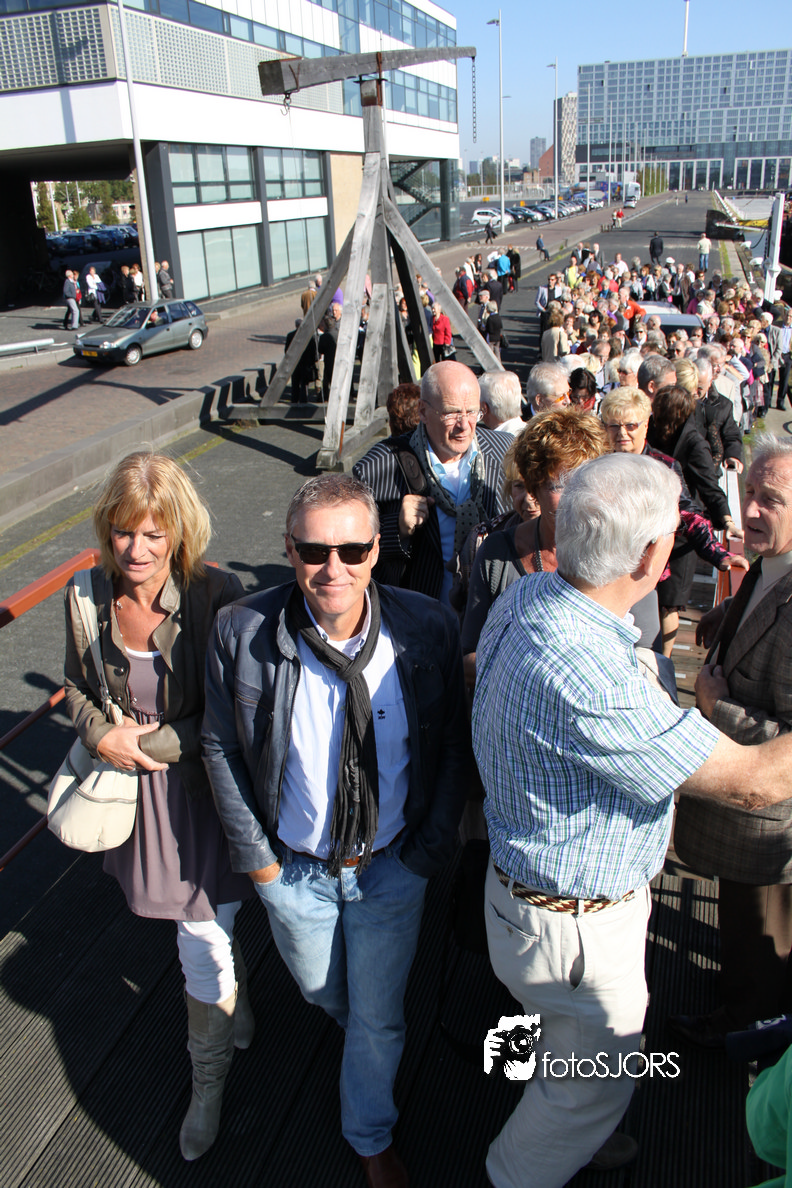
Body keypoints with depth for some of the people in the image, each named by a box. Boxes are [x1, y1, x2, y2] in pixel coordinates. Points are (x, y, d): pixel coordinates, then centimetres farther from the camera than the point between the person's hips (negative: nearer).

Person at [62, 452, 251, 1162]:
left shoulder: (216, 597, -23)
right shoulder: (87, 598, -10)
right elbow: (78, 687, 7)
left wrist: (151, 743, -19)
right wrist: (102, 735, -11)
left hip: (199, 790, -4)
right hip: (130, 791, 4)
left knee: (202, 948, 8)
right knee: (210, 928, 25)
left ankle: (209, 1082, 38)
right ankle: (238, 1019, 55)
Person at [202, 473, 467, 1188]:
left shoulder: (428, 629, -20)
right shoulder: (243, 632, -21)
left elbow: (454, 743, -7)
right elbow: (221, 746, -7)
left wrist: (433, 845, -7)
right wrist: (254, 852, -5)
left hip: (395, 864, 0)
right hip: (294, 868, 1)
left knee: (378, 1015, 19)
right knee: (321, 990, 28)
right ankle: (353, 1026, 67)